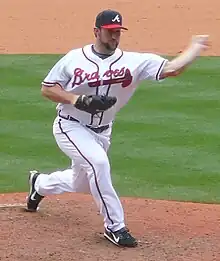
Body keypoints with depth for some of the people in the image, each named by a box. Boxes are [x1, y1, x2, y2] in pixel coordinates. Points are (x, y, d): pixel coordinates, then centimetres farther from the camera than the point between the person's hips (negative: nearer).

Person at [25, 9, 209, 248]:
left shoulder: (133, 62, -11)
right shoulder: (74, 58, -12)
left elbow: (171, 68, -20)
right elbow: (47, 89, -9)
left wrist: (196, 47, -26)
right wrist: (79, 100, -22)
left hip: (101, 132, 5)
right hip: (71, 127, -5)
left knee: (82, 184, 20)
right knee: (98, 162, -29)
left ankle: (40, 183, 52)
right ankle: (114, 226, -17)